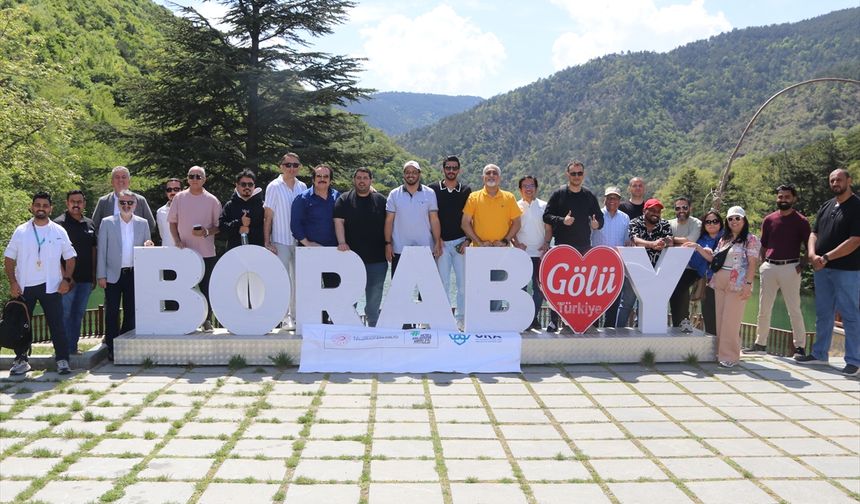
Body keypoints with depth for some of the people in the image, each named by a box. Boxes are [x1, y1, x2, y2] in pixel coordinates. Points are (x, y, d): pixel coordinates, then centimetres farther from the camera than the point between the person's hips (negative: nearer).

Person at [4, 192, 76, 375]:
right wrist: (13, 282, -5)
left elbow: (70, 258, 8)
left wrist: (66, 279, -5)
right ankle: (21, 360, 18)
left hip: (51, 286, -1)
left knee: (57, 324, -2)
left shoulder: (59, 231, 4)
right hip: (24, 286, 1)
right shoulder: (21, 231, 4)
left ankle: (62, 360, 2)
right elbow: (9, 258, 6)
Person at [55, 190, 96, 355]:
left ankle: (73, 348, 19)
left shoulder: (90, 224, 14)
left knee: (79, 314, 11)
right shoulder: (59, 224, -4)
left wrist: (94, 275, 12)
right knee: (65, 314, -3)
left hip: (86, 278, 6)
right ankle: (65, 350, 1)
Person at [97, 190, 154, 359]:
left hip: (134, 274, 2)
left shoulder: (143, 223, 8)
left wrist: (148, 246, -10)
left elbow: (147, 249, 15)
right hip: (113, 274, -2)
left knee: (131, 312, 6)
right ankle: (112, 348, 7)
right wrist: (101, 275, -4)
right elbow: (102, 250, 1)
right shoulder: (107, 223, 2)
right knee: (112, 312, -1)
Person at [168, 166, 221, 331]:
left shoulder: (212, 200, 2)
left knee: (206, 288, 2)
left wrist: (207, 232, -16)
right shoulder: (179, 198, 6)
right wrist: (177, 240, -4)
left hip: (207, 253, -1)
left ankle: (207, 320, 12)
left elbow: (219, 226, 3)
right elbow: (172, 222, 10)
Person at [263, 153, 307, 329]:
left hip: (300, 241, 4)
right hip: (280, 241, -4)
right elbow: (268, 216, -3)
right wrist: (267, 242, -7)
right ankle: (285, 317, 2)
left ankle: (295, 315, 17)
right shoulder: (274, 187, -2)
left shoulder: (303, 187, 9)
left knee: (298, 280, 8)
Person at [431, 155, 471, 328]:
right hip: (441, 243, -1)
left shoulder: (466, 191, 8)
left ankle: (461, 318, 10)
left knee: (463, 282, 1)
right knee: (443, 283, 2)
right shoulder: (433, 190, 5)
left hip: (461, 242, 1)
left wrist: (467, 240, -2)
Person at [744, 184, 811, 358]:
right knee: (763, 309, 9)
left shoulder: (801, 221, 0)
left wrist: (803, 263, -10)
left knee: (794, 309, -2)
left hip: (790, 268, -4)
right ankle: (760, 344, 18)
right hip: (769, 267, 4)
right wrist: (762, 264, 7)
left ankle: (800, 347, 6)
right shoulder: (769, 220, 9)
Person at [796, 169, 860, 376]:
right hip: (822, 269, 7)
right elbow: (814, 233, 11)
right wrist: (812, 254, -9)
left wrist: (825, 258, -19)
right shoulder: (826, 206, 13)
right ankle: (819, 353, 25)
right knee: (823, 313, 15)